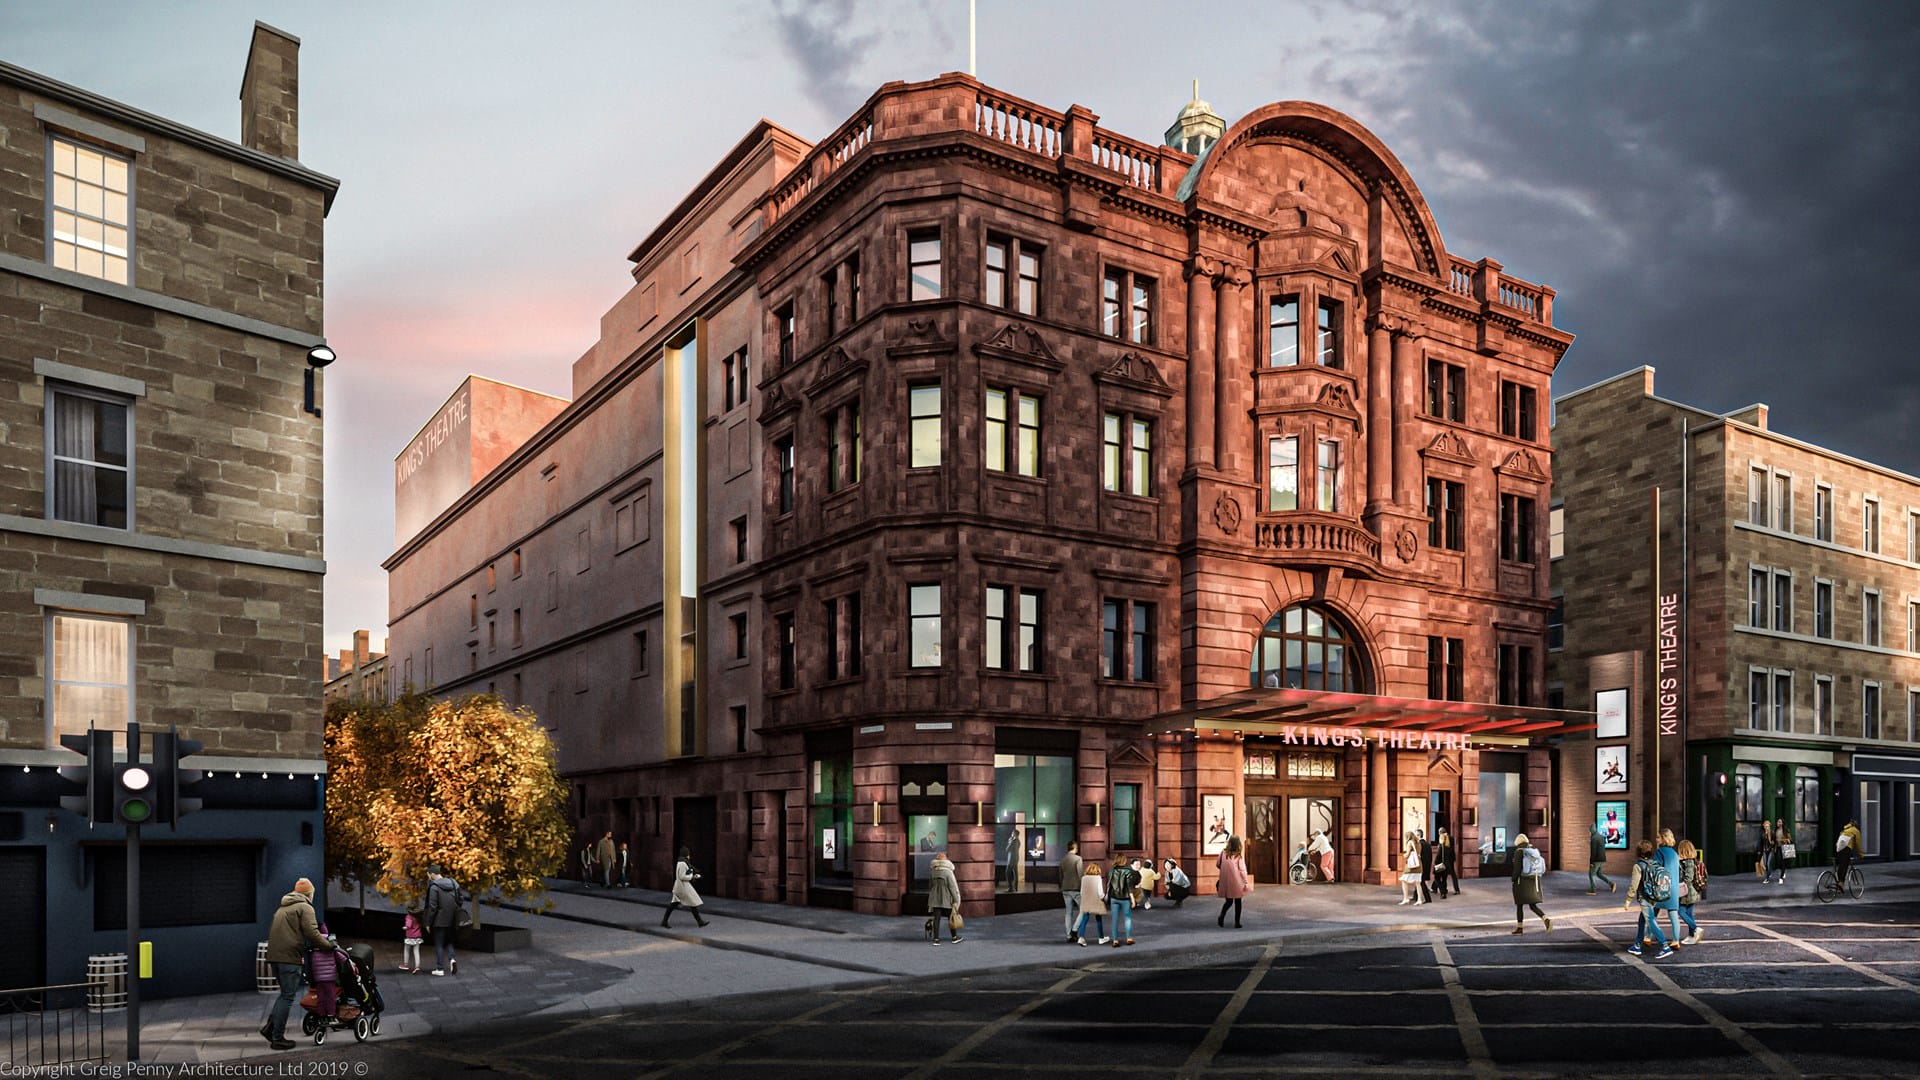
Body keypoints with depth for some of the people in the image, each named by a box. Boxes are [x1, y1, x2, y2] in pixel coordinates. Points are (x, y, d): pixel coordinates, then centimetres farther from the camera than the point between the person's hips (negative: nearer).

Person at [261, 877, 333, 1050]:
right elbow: (312, 933, -15)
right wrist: (329, 945, -5)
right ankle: (277, 1038, 0)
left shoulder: (283, 907, 24)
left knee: (286, 993, 20)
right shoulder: (305, 907, -4)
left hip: (274, 955, 9)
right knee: (288, 996, -2)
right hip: (289, 956, -9)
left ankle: (270, 1026, 11)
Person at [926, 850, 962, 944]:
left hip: (935, 899, 4)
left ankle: (936, 939, 0)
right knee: (950, 918, 10)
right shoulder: (948, 872, -14)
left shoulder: (932, 872, 1)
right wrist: (956, 900, -9)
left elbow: (930, 887, 10)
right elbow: (953, 887, -13)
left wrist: (932, 897, 21)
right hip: (947, 899, -3)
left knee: (936, 918, 4)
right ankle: (954, 937, 21)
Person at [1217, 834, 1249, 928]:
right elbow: (1242, 870, -8)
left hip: (1225, 882, 2)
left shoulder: (1223, 853, -5)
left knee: (1228, 901, 16)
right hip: (1236, 882, -2)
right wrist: (1246, 882, -2)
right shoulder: (1239, 856, -10)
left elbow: (1218, 865, 6)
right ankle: (1237, 922, 11)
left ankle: (1221, 916, -8)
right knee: (1237, 902, 12)